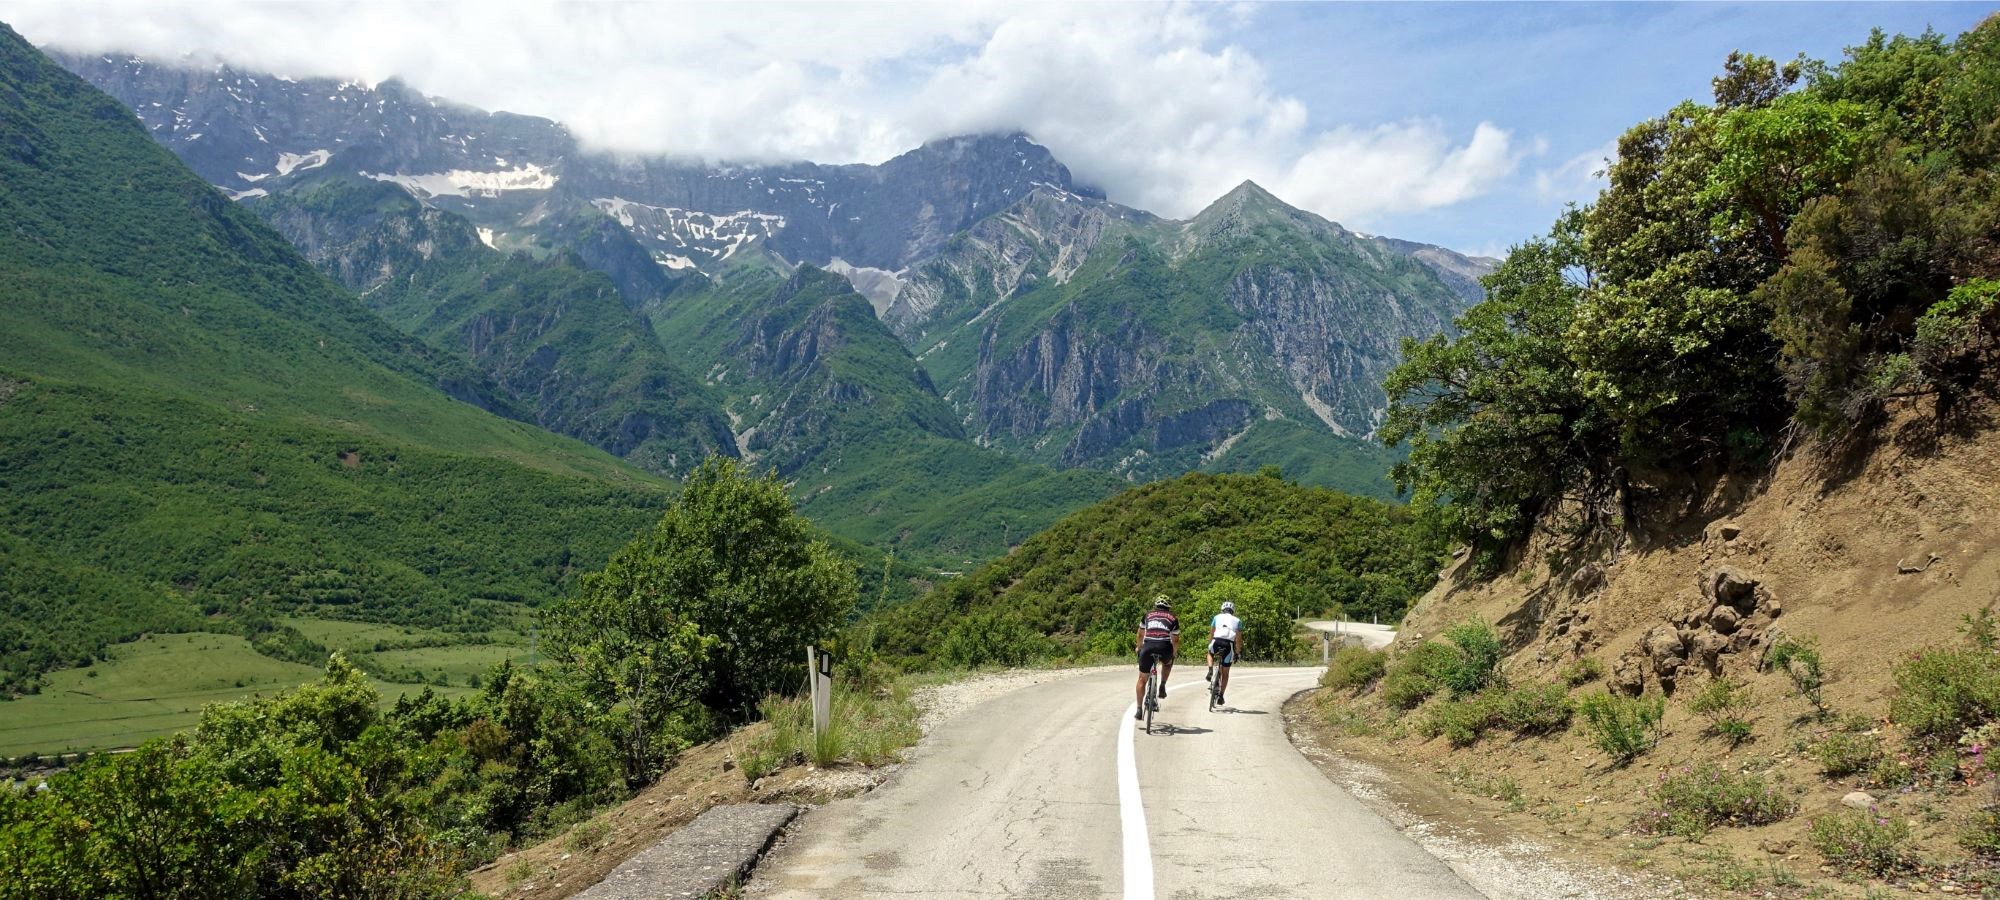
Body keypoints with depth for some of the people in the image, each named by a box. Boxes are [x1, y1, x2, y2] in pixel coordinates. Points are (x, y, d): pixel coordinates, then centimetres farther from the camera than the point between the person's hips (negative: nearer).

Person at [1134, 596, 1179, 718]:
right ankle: (1162, 686, 19)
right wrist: (1175, 653, 32)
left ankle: (1139, 709, 10)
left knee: (1142, 679, 13)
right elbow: (1175, 640, 15)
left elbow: (1140, 635, 30)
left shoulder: (1148, 616, 23)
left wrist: (1139, 648, 46)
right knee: (1167, 663, 36)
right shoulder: (1173, 619, 19)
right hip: (1164, 648, 0)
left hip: (1148, 647, 0)